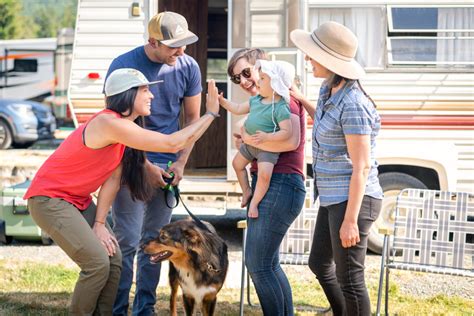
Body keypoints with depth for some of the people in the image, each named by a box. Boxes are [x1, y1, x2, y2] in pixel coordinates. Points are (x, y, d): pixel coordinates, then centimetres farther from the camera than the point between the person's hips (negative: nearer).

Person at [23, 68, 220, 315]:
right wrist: (210, 113, -21)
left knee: (113, 260, 1)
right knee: (98, 262, -16)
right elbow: (173, 144, -27)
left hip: (78, 200, 9)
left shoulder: (124, 127, 3)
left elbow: (113, 178, 2)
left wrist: (99, 224, -4)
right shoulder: (110, 124, -27)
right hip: (49, 199, -9)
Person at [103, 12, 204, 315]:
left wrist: (181, 163, -1)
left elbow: (193, 119, 9)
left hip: (167, 167, 4)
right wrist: (145, 166, -12)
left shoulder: (188, 67, -1)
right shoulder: (124, 66, -13)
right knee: (127, 241, -7)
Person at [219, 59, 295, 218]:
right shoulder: (256, 100, 1)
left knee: (264, 174, -23)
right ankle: (246, 190, 37)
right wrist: (222, 101, 5)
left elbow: (287, 132, -26)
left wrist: (267, 137, -33)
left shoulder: (281, 108, -23)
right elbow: (238, 109, 12)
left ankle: (254, 203, -6)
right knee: (237, 164, 21)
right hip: (249, 143, 8)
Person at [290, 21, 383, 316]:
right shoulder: (330, 90, 6)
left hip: (353, 201, -10)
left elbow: (362, 167, -22)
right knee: (320, 264, 25)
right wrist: (301, 99, 28)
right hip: (335, 198, 10)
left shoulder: (353, 105, -22)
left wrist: (350, 220, -22)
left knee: (349, 279, 0)